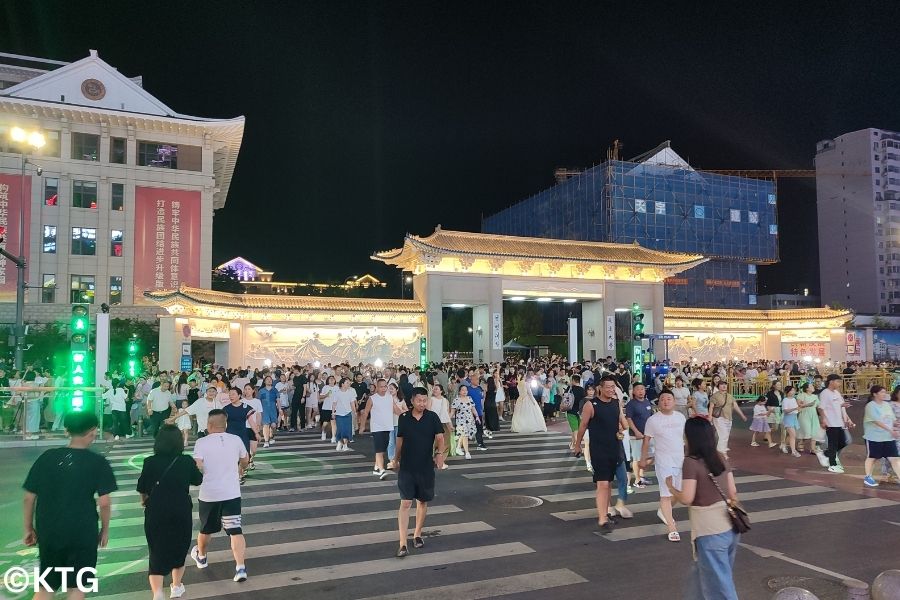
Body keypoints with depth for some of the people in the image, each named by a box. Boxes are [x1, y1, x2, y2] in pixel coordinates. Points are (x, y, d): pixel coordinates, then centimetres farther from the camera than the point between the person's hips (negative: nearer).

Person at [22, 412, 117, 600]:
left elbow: (29, 498, 2)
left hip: (48, 531, 3)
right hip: (83, 532, -3)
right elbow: (104, 502, -11)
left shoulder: (46, 457, -1)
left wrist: (29, 529, 14)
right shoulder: (98, 462, -9)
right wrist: (105, 529, 4)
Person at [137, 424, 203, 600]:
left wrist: (144, 500, 19)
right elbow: (198, 480, 9)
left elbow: (142, 488, -2)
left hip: (156, 513, -1)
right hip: (181, 512, 1)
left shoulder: (150, 462, -9)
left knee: (157, 552, 6)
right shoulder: (187, 461, -7)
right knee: (179, 547, 21)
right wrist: (197, 467, 27)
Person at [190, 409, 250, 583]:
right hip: (232, 494, 1)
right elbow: (245, 461, 17)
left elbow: (197, 468, -19)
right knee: (236, 531, -1)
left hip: (208, 494, 0)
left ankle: (201, 557, 46)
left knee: (205, 529, 22)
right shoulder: (236, 440, 0)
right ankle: (240, 567, -13)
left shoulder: (202, 442, -9)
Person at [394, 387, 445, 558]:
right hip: (406, 468, -1)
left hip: (426, 468, 1)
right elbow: (400, 440, 9)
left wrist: (440, 453, -29)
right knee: (405, 503, -6)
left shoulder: (432, 417, -5)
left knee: (422, 502, 14)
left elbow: (440, 437, -11)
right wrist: (396, 459, 17)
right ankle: (403, 544, -5)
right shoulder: (404, 418, -3)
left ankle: (417, 535, 33)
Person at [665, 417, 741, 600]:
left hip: (710, 532, -7)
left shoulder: (690, 462, -16)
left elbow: (687, 498, -19)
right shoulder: (720, 458, 4)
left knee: (719, 584, 3)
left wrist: (671, 487, -1)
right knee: (703, 571, 25)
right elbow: (733, 492, 9)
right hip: (730, 527, 7)